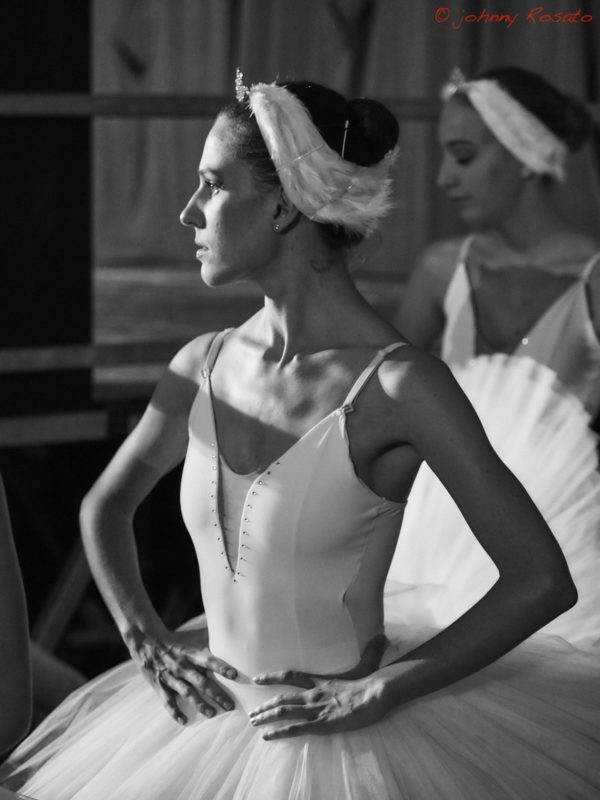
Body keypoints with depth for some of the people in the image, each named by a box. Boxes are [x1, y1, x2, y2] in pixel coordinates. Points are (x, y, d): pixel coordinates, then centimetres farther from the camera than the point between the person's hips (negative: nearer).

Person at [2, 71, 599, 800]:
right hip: (209, 728, 5)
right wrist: (148, 642, 3)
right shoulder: (206, 365, -1)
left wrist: (380, 692, -16)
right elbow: (105, 506, 16)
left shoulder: (395, 384, -17)